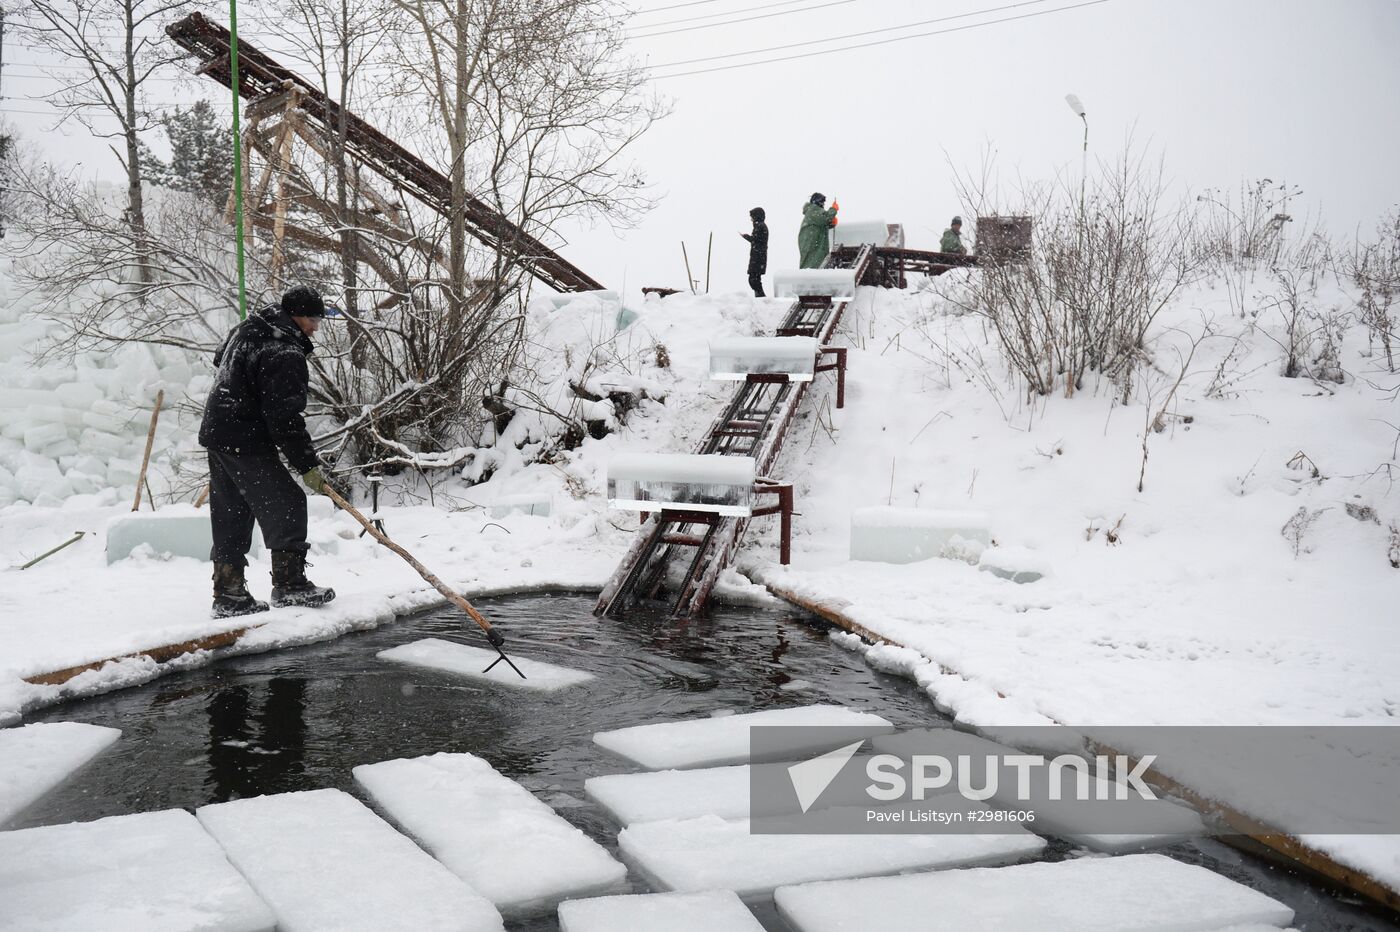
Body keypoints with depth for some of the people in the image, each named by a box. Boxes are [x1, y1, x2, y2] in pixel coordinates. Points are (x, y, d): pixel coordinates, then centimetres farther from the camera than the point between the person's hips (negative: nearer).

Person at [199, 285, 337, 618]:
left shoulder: (249, 327, 11)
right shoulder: (285, 355, -20)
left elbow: (220, 359, 31)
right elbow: (285, 418, -22)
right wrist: (308, 465, -15)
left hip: (217, 433, 10)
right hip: (245, 442, -10)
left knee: (231, 515, 12)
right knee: (286, 505, -3)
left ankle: (228, 594, 16)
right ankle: (290, 584, 1)